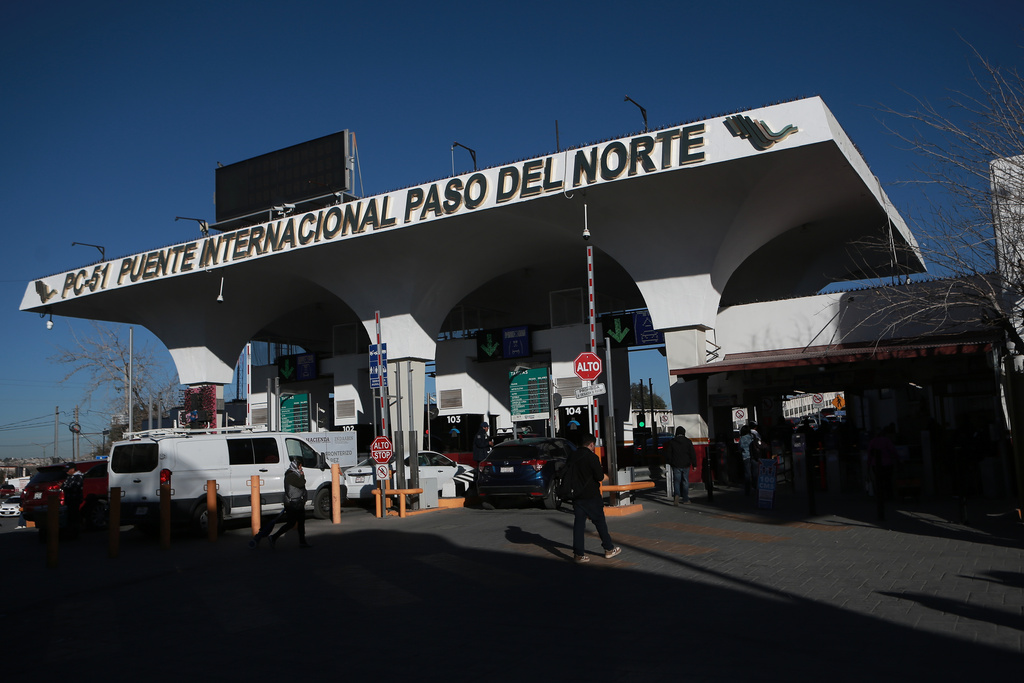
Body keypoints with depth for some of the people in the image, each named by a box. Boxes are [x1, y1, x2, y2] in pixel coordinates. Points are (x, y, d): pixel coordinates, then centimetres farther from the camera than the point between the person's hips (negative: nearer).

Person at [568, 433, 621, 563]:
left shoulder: (571, 456, 5)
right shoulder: (591, 457, -14)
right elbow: (600, 477, -13)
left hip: (576, 495, 5)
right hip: (591, 496, -5)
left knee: (579, 522, 5)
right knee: (600, 521, 8)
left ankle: (578, 554, 3)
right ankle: (609, 549, 18)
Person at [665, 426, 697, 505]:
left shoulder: (672, 442, -1)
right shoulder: (688, 442, 0)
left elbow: (668, 454, 2)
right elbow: (693, 454, -2)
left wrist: (670, 462, 17)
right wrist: (694, 465, 1)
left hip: (676, 465, -1)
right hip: (686, 465, 1)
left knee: (676, 481, 4)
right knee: (685, 482, 8)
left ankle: (676, 495, -23)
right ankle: (685, 500, 11)